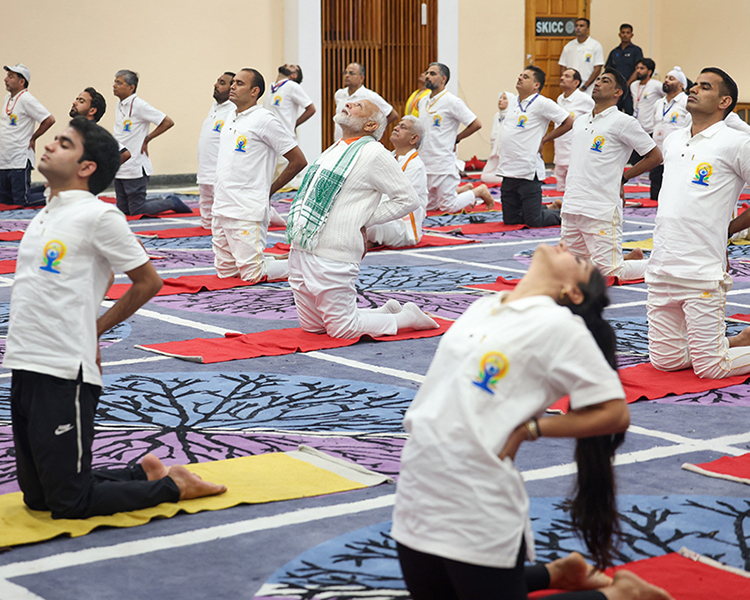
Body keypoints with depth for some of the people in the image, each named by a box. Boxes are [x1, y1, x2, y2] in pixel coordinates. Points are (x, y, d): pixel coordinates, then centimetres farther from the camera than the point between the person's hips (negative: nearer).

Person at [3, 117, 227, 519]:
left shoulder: (98, 216, -10)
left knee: (69, 504, -5)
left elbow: (148, 282, -6)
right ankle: (145, 473, 26)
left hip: (65, 377, -8)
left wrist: (95, 330, 1)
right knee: (37, 497, 15)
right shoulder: (44, 217, 13)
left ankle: (173, 486, 10)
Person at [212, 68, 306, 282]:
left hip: (247, 211, -8)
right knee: (225, 272, 11)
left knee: (252, 276, -9)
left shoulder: (264, 120, -11)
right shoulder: (231, 117, 14)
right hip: (221, 208, 8)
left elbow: (298, 161, -11)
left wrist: (269, 190, -3)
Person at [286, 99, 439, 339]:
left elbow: (408, 199, -10)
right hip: (301, 251, 9)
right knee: (312, 327, 13)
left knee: (342, 330, -6)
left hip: (331, 259, -9)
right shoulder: (334, 150, 16)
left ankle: (407, 317, 12)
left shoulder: (374, 153, -9)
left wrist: (364, 221, -8)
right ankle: (388, 311, 24)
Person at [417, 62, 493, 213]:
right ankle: (465, 190, 32)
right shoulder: (423, 102, 11)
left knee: (448, 207, -6)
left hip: (443, 165, -8)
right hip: (423, 164, 8)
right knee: (429, 205, 14)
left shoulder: (452, 102, -12)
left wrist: (455, 139, -5)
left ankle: (480, 192, 17)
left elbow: (476, 124, -12)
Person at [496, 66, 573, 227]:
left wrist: (544, 140, -6)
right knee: (510, 219, 10)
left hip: (528, 172, -8)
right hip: (509, 171, 8)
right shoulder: (514, 103, 14)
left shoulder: (542, 103, -9)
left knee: (533, 221, -5)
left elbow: (568, 122, -11)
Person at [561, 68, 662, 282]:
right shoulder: (580, 122, 15)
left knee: (610, 272, -9)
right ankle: (633, 257, 28)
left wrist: (622, 178, -1)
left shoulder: (623, 122, -6)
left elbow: (655, 156, -4)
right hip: (572, 207, 7)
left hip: (602, 210, -7)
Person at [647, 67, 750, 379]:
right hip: (661, 271, 7)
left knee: (709, 368, -6)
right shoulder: (672, 141, 14)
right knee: (665, 360, 8)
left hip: (703, 274, -7)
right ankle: (719, 342, 28)